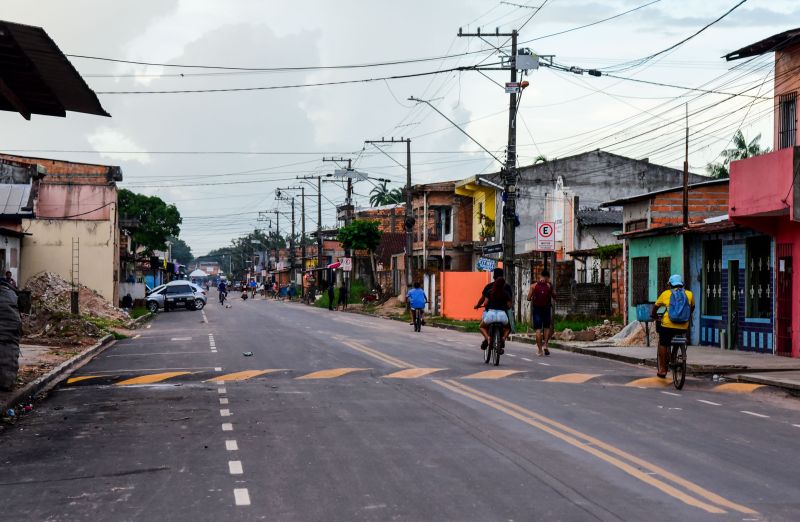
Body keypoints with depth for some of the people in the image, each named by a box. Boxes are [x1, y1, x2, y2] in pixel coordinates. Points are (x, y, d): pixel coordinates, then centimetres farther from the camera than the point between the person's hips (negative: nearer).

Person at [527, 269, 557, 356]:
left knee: (538, 329, 2)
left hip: (536, 309, 0)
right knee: (547, 327, 15)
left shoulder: (534, 286, -3)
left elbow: (529, 298, -3)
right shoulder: (549, 286, -3)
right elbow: (554, 297, 2)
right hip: (546, 309, 0)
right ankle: (545, 344, -3)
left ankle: (540, 350, 0)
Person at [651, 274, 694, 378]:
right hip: (683, 327, 2)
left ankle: (662, 369, 12)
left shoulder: (666, 294, 5)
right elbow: (692, 307, 26)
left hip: (668, 325, -2)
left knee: (663, 345, 12)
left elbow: (656, 306, 17)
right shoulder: (689, 294, 9)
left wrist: (653, 315, 36)